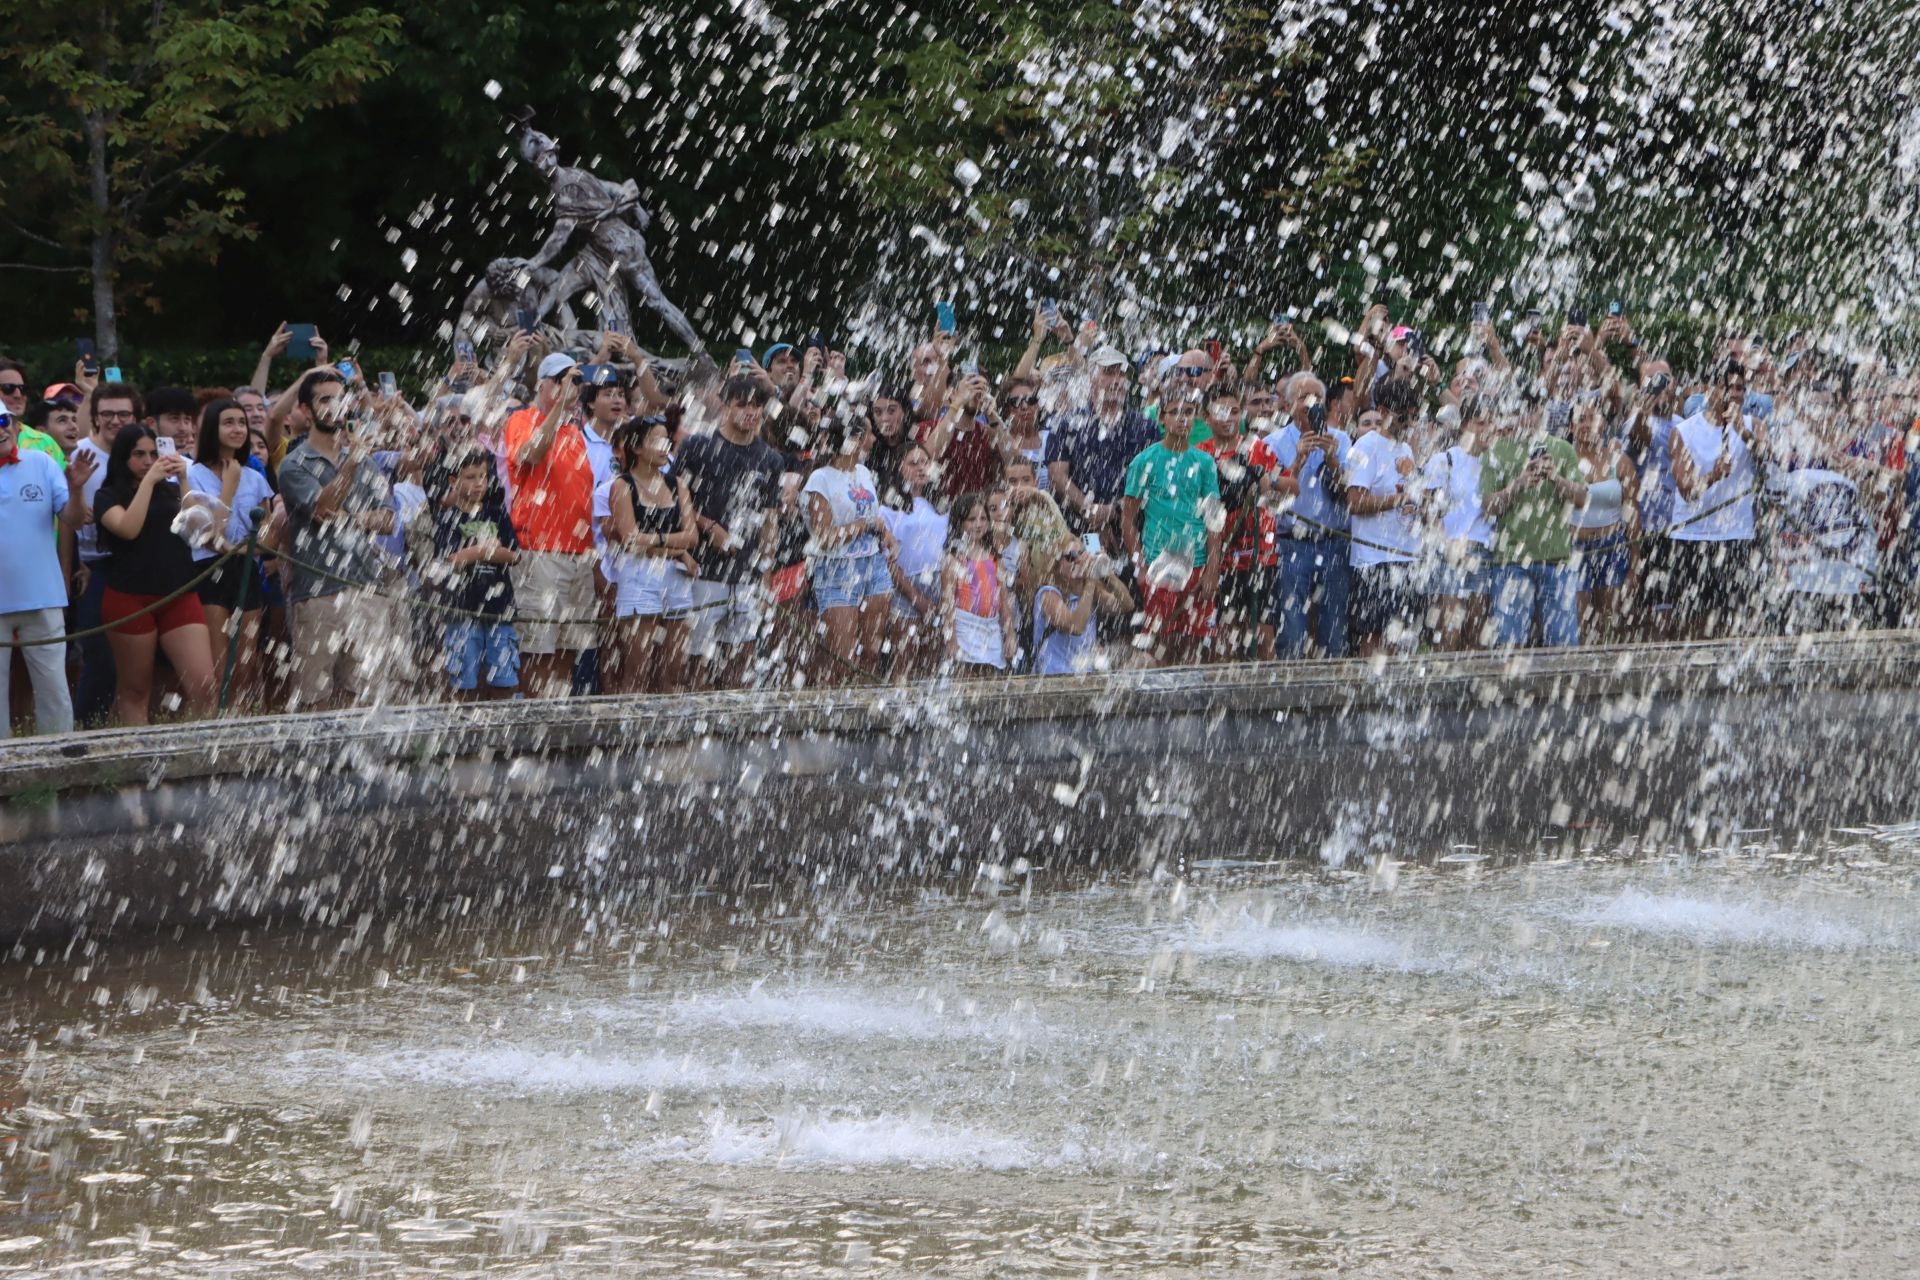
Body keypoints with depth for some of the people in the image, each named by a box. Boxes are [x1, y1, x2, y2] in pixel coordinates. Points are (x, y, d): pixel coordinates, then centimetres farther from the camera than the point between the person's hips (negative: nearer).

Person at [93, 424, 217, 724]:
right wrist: (149, 480, -12)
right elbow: (128, 528, -15)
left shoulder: (170, 491, 13)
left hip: (179, 596, 3)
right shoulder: (109, 496, 3)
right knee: (134, 690, 4)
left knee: (204, 686, -9)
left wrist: (183, 481, -7)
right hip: (130, 598, -3)